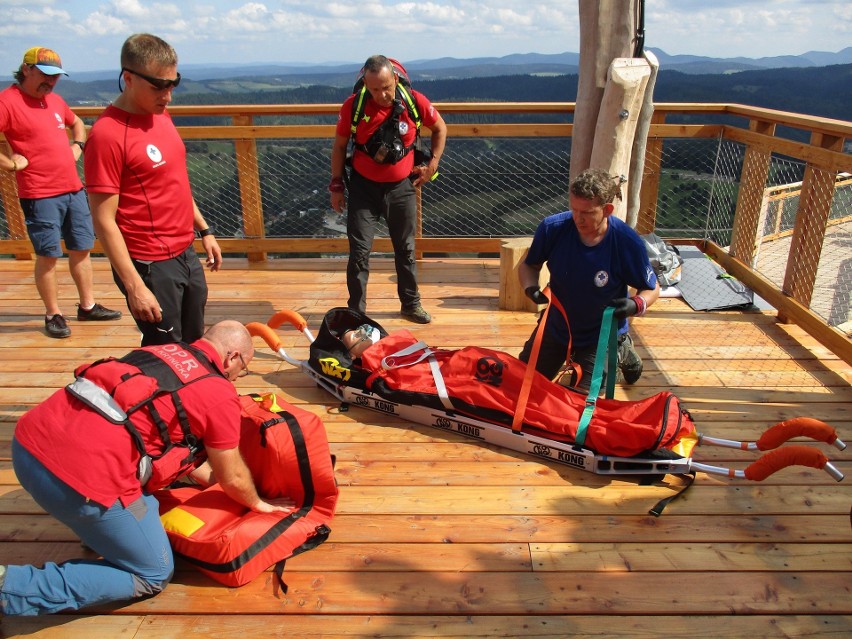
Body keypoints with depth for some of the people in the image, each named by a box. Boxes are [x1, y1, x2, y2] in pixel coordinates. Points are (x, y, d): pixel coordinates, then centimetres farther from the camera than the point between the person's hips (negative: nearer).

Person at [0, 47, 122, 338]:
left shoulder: (54, 100, 13)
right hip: (40, 195, -7)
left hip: (73, 189, 7)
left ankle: (87, 306, 25)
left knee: (82, 249, 13)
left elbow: (77, 123, 33)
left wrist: (78, 146, 17)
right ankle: (53, 314, 14)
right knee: (48, 256, 0)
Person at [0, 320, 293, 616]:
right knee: (152, 576, 12)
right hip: (85, 477, -8)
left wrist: (210, 477, 41)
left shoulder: (159, 351, 18)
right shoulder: (220, 394, -2)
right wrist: (257, 503, 31)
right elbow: (233, 479, 10)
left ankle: (99, 532, 23)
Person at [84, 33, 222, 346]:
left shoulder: (160, 115, 7)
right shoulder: (108, 134, -18)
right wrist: (134, 286, -20)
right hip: (151, 267, -8)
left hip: (186, 255, 8)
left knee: (193, 343, 19)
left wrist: (204, 230, 19)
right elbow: (104, 221, -18)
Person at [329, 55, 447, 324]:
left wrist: (432, 163, 0)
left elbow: (440, 128, 6)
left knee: (405, 249, 13)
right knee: (359, 251, -3)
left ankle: (411, 304, 29)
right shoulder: (353, 106, -15)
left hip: (401, 187, 1)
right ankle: (356, 311, 11)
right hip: (364, 186, -1)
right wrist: (336, 185, 0)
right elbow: (339, 145, -1)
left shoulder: (415, 101, -13)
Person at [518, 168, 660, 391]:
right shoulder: (552, 227, -22)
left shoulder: (628, 243, -26)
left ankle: (621, 352, 30)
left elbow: (652, 289, -10)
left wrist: (636, 305, -32)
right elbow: (529, 265, -3)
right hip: (555, 326, 3)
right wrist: (531, 287, -24)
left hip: (602, 334, -3)